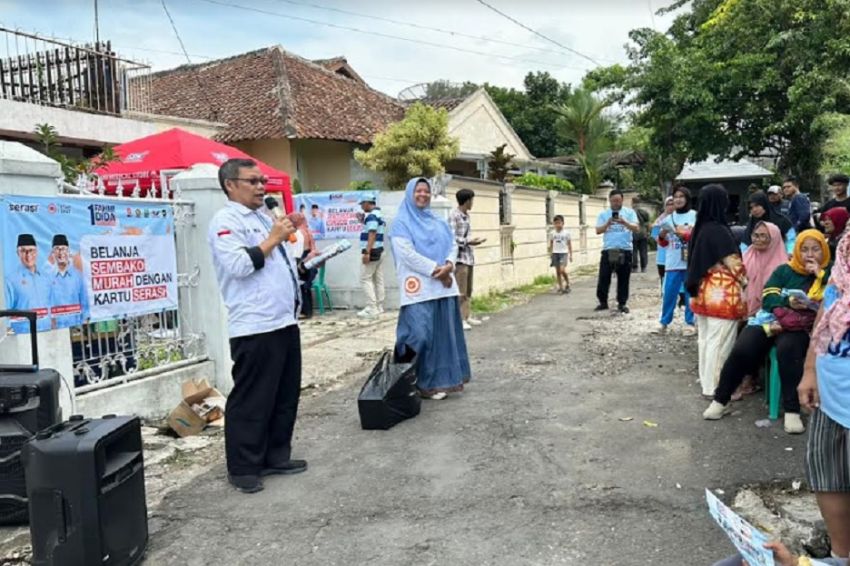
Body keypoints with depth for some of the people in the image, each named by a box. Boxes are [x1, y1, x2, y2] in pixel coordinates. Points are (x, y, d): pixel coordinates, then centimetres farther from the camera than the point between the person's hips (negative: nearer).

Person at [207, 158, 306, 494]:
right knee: (250, 401, -1)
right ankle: (243, 468, 11)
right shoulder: (225, 221, -8)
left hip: (284, 322, 9)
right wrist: (272, 239, -13)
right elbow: (238, 266, -22)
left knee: (286, 396, 15)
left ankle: (276, 456, 28)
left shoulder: (263, 217, 20)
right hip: (254, 328, -9)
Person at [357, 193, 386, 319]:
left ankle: (371, 308, -12)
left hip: (372, 252, -10)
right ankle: (379, 307, 12)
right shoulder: (379, 213, 16)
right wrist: (363, 220, 19)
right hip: (379, 251, 10)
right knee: (378, 279, 9)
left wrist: (367, 252, -28)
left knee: (365, 279, -8)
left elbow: (372, 234, -24)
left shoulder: (371, 215, -15)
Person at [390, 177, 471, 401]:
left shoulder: (439, 221, 19)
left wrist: (449, 265, -9)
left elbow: (453, 245, 12)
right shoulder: (401, 223, -1)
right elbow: (407, 254, -13)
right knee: (422, 334, -7)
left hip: (444, 286, 6)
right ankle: (427, 383, 2)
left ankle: (447, 378, 18)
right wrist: (435, 270, -15)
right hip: (419, 288, -6)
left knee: (445, 332, 8)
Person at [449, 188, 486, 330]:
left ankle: (467, 316, 21)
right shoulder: (454, 216, -13)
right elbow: (451, 238, -17)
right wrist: (469, 242, -17)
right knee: (461, 291, -8)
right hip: (459, 257, -9)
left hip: (468, 256, 9)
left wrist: (473, 241, 10)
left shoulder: (466, 216, 13)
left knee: (468, 291, 14)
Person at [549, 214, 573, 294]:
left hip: (563, 253, -3)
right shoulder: (552, 233, 4)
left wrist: (570, 254, 2)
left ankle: (567, 285, 4)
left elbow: (569, 244, 4)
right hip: (555, 253, 3)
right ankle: (560, 287, 14)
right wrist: (550, 254, 8)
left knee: (562, 270, -16)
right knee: (557, 271, 5)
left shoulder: (566, 233, -2)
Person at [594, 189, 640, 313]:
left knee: (623, 279, 5)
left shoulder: (629, 212, 5)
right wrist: (608, 223, -19)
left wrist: (624, 222, -22)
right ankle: (603, 302, 13)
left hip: (625, 250, -1)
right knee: (604, 277, 1)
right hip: (608, 250, 1)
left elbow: (636, 228, -6)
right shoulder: (603, 214, 7)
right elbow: (598, 230, -1)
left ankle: (622, 303, 14)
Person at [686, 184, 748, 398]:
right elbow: (733, 263, -14)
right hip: (722, 295, -9)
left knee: (706, 339, 16)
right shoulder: (719, 230, -18)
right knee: (720, 342, -1)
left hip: (703, 292, 9)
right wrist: (745, 282, 1)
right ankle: (715, 386, 6)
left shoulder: (700, 228, 6)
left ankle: (706, 381, 27)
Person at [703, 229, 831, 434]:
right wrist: (788, 302, -14)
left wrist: (820, 276, -6)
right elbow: (768, 298, 4)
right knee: (741, 349, -23)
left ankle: (792, 410, -27)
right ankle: (721, 400, -6)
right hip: (771, 319, 2)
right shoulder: (785, 270, 14)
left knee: (787, 349, -36)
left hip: (802, 327, -2)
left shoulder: (828, 275, 12)